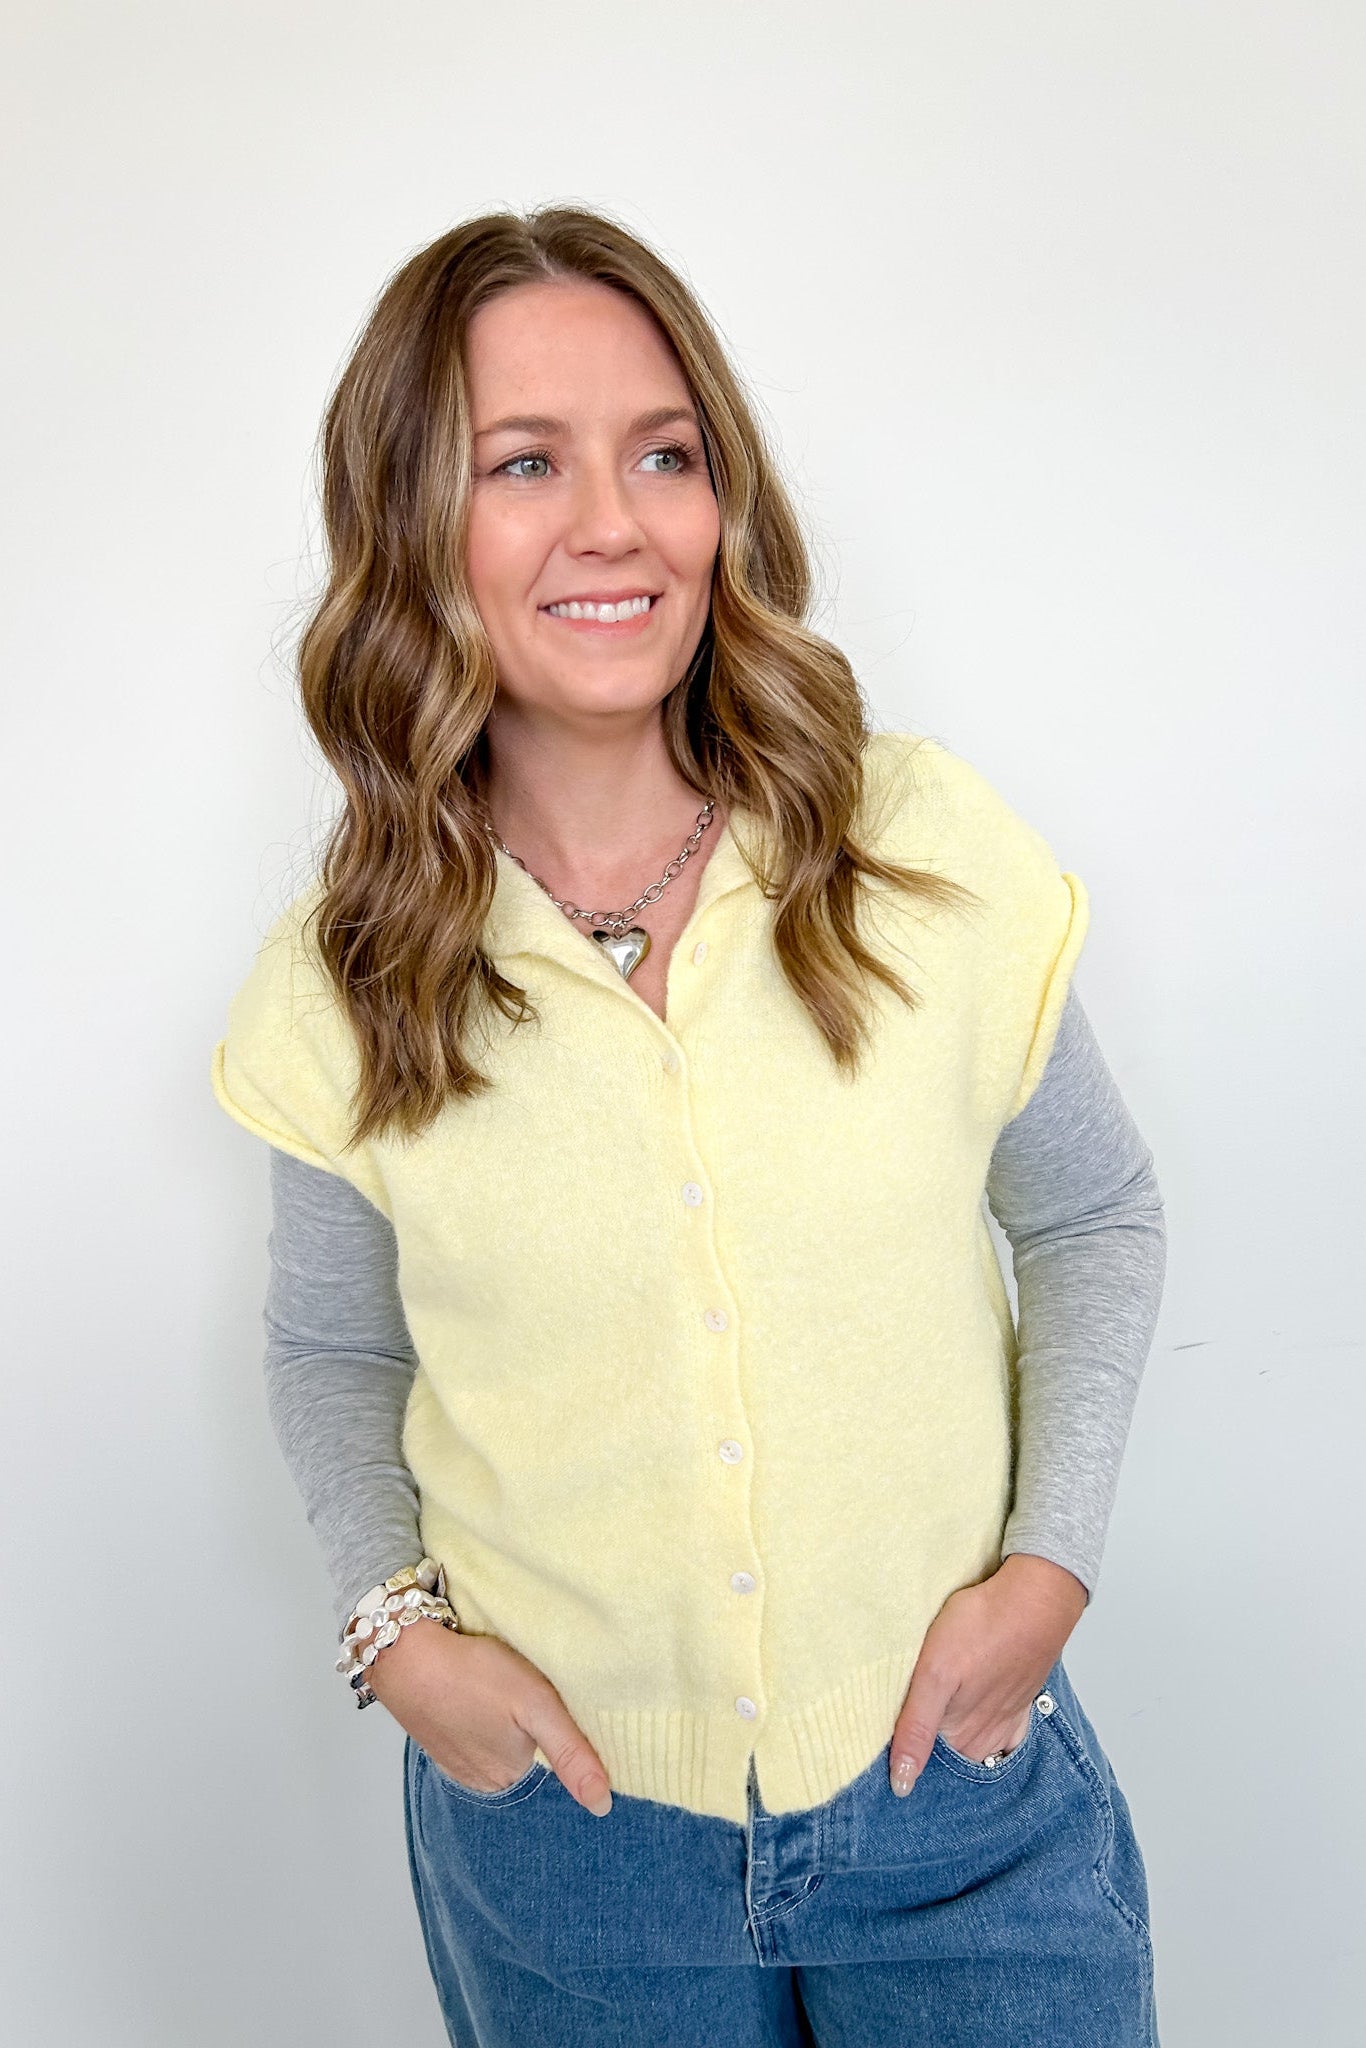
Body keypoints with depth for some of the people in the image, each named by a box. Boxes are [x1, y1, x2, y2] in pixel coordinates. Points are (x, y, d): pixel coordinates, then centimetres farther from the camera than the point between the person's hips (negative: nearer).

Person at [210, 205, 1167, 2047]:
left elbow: (1094, 1218, 2)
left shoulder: (936, 855, -13)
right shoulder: (346, 979, -10)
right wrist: (392, 1625, -8)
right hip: (560, 1817, 1)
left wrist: (1053, 1558, -7)